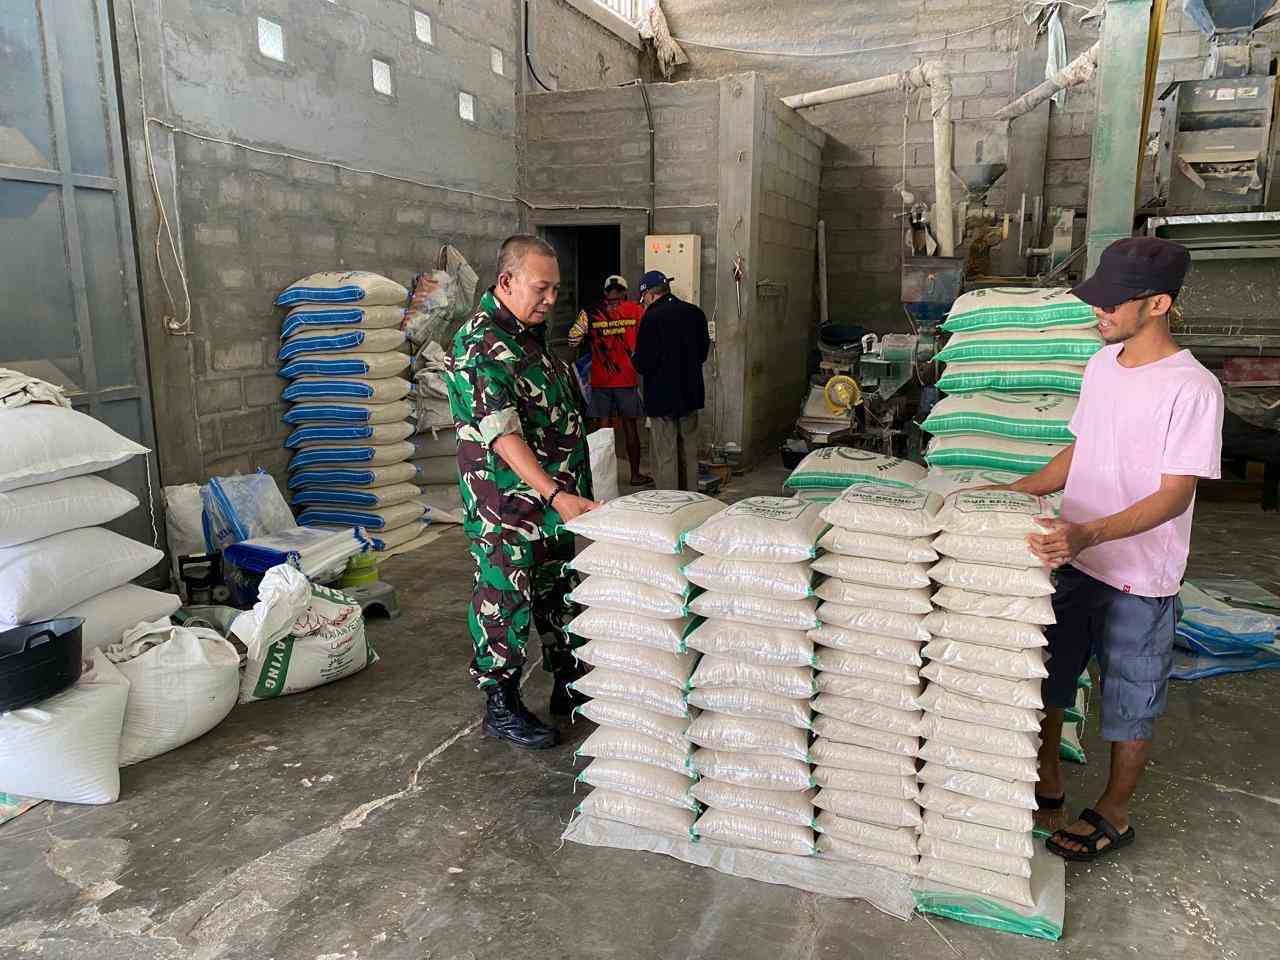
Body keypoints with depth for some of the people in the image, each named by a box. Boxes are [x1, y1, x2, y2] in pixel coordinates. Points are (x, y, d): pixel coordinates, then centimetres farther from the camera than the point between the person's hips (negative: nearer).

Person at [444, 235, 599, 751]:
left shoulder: (534, 334, 12)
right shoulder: (479, 345, -19)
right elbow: (503, 433, -28)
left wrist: (572, 490, 20)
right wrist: (555, 493, -35)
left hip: (560, 498, 9)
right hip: (508, 508, -9)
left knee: (560, 595, 18)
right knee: (506, 603, 3)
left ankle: (569, 685, 34)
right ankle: (500, 707, 18)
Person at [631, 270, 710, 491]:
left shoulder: (653, 318, -17)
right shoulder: (695, 313, 2)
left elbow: (643, 365, -18)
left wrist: (634, 357, 3)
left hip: (663, 398, -6)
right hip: (691, 396, 6)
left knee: (665, 458, 2)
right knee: (689, 454, 16)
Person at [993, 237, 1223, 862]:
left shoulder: (1192, 388, -19)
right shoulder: (1102, 364, 4)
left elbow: (1175, 494, -22)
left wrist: (1088, 534, -36)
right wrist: (1018, 490, 3)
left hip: (1138, 577, -7)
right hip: (1071, 557, 7)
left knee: (1130, 703, 11)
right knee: (1046, 676, 17)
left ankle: (1113, 815, 32)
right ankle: (1047, 787, 37)